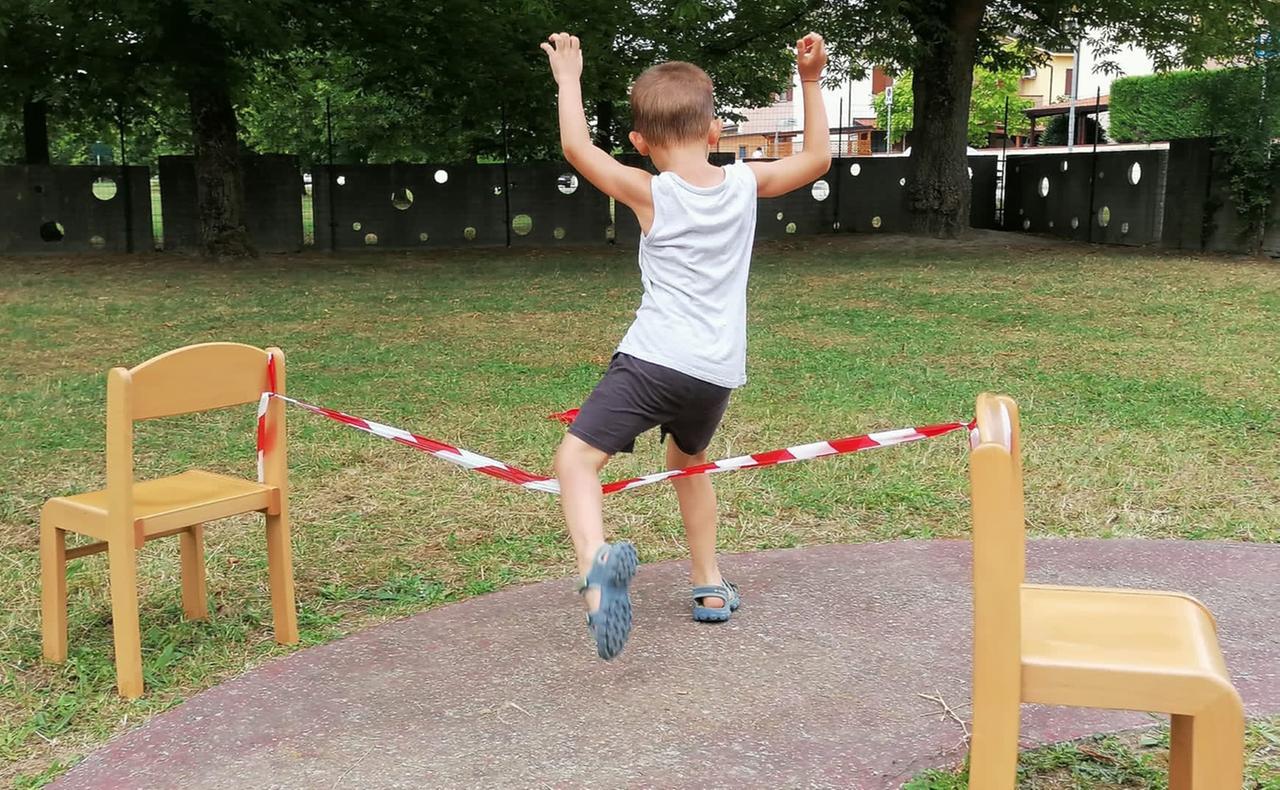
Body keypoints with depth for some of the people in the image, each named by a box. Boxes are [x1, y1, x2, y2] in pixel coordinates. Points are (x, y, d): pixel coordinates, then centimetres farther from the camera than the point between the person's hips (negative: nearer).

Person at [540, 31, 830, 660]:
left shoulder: (651, 194, -5)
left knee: (576, 457, -6)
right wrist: (811, 82, 18)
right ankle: (711, 586, 34)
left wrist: (568, 79, 9)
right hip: (718, 372, 5)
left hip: (654, 359, -5)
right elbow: (817, 159, 19)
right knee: (688, 461, 31)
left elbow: (577, 147, -4)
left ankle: (595, 562, -37)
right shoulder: (746, 183, 5)